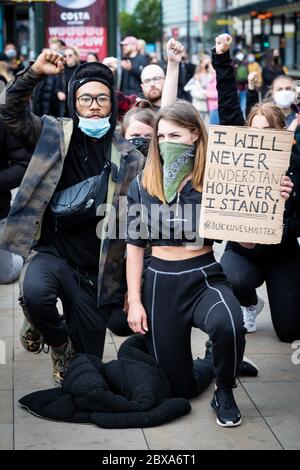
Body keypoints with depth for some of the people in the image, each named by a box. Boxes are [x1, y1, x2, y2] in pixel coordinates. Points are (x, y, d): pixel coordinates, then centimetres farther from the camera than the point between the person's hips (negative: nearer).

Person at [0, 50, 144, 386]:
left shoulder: (129, 158, 3)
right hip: (51, 252, -1)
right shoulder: (54, 134, 3)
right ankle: (56, 340, -2)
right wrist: (34, 73, -22)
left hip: (97, 272, 1)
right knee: (34, 292, -36)